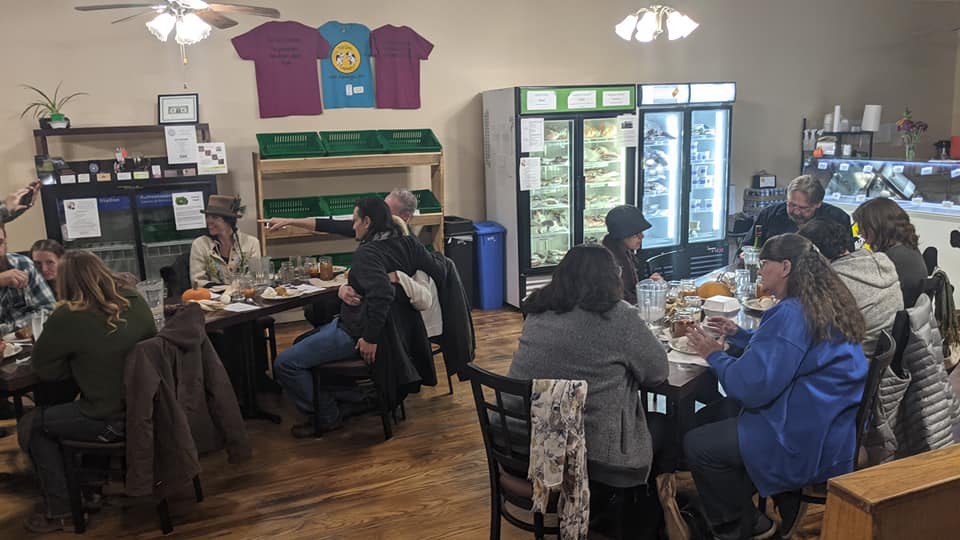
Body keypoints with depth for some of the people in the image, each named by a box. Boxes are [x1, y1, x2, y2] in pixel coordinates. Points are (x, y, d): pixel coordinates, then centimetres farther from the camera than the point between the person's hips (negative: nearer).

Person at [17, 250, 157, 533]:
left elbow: (44, 369, -4)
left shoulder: (67, 317, -17)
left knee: (30, 425, 16)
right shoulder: (135, 301, -2)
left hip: (111, 420, -7)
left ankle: (59, 510, 23)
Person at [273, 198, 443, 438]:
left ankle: (326, 417, 7)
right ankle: (354, 399, 19)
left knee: (285, 364, -6)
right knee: (301, 343, 27)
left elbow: (382, 294, -38)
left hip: (356, 334, -9)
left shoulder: (367, 252, -23)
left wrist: (370, 338, -28)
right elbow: (438, 274, 3)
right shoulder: (408, 244, -1)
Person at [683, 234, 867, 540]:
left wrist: (714, 355, -9)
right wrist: (738, 334, 16)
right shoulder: (825, 306, 9)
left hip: (809, 444, -10)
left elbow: (752, 386, -25)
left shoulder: (792, 313, -23)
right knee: (713, 415, 20)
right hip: (829, 428, 11)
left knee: (697, 445, -5)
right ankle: (786, 507, 21)